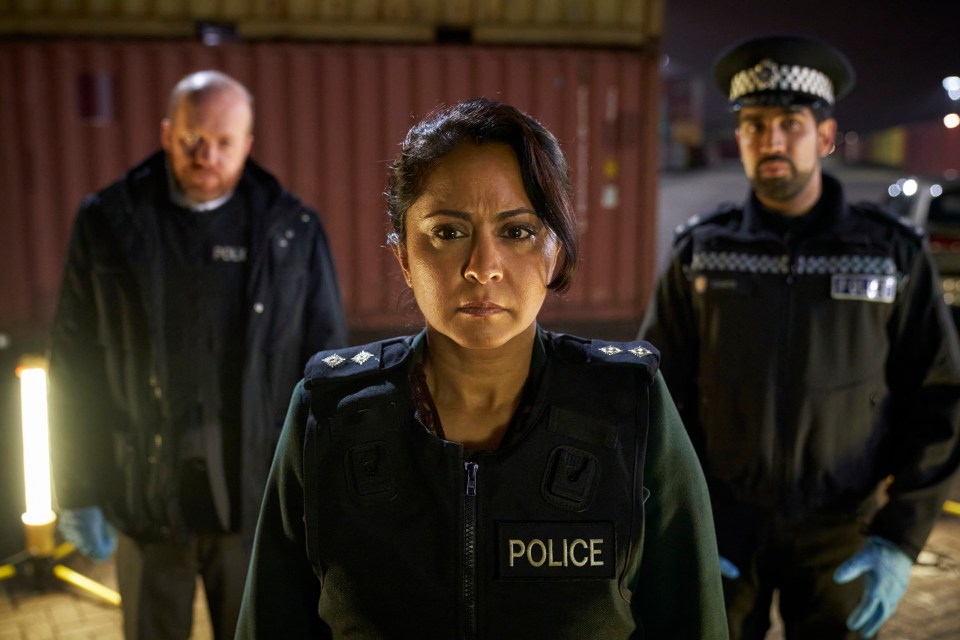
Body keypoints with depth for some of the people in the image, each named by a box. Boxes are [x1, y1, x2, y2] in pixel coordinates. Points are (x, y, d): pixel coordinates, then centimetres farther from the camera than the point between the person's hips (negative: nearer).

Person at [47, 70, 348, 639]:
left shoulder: (293, 231, -3)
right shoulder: (109, 224, -1)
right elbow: (75, 369, 1)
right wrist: (79, 492, 1)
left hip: (258, 499, 0)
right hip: (147, 499, 1)